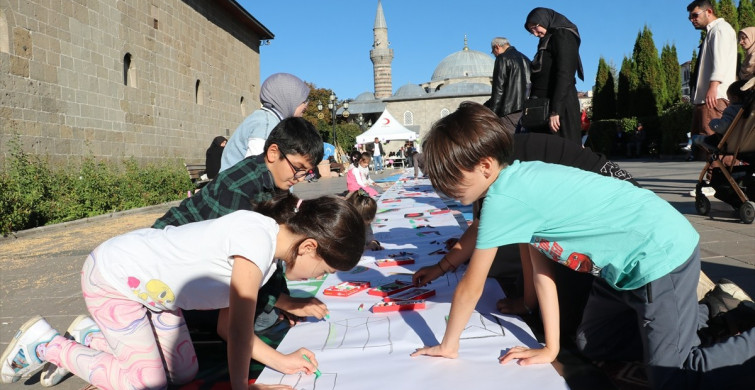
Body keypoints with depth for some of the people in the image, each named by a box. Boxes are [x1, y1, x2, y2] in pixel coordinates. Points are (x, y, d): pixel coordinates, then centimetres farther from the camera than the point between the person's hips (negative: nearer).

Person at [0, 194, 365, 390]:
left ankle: (93, 337, 25)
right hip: (111, 277, -9)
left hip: (148, 284, 9)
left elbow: (229, 325, -2)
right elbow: (239, 329, -26)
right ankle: (45, 344, 10)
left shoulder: (267, 251, -4)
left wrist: (281, 360, -7)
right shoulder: (258, 237, -34)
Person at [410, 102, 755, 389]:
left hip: (662, 254, -9)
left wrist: (448, 346, 0)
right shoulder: (521, 177, 0)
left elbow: (470, 288, -15)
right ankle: (699, 313, 32)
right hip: (627, 261, 9)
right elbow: (540, 268, 3)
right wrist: (550, 348, 7)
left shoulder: (502, 199, -27)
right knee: (591, 346, 19)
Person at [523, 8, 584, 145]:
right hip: (545, 106, 9)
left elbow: (564, 76, -16)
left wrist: (555, 111, -22)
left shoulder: (563, 36, -5)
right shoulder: (549, 41, 22)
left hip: (559, 105, -9)